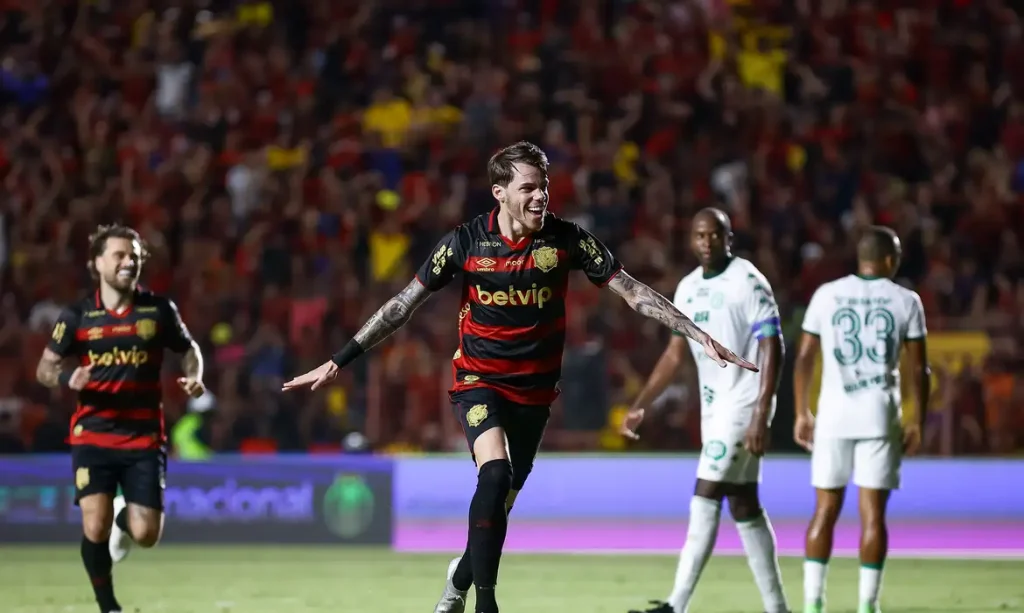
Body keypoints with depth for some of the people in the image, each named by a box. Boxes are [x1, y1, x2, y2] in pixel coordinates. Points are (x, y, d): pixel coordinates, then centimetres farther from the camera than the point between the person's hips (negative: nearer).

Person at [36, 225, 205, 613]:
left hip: (144, 437, 1)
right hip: (93, 435, -1)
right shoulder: (77, 315, 1)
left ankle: (124, 517, 35)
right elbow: (44, 368, 5)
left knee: (146, 535, -4)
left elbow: (189, 349, 16)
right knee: (95, 529, -15)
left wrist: (193, 377, -7)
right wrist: (69, 380, -17)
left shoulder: (158, 310, 2)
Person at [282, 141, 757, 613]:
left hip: (534, 391, 2)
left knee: (503, 501, 9)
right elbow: (403, 305, -6)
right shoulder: (466, 242, -11)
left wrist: (700, 336, -11)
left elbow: (633, 292, -5)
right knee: (495, 473, -27)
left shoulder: (566, 239, -9)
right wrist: (339, 361, -8)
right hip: (478, 380, -2)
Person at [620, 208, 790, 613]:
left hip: (743, 404, -8)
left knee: (705, 499, -11)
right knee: (744, 506, 9)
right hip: (713, 406, 8)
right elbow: (675, 355, 17)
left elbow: (772, 350, -17)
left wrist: (761, 417, -24)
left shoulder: (748, 283, -13)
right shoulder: (688, 288, 10)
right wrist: (641, 406, 12)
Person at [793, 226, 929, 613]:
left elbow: (804, 358, 4)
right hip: (880, 416, -1)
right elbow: (919, 369, 2)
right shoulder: (905, 301, 1)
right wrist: (918, 422, 10)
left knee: (826, 510, 8)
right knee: (873, 512, 2)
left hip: (833, 414, 1)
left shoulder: (826, 295, 4)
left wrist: (802, 413, 11)